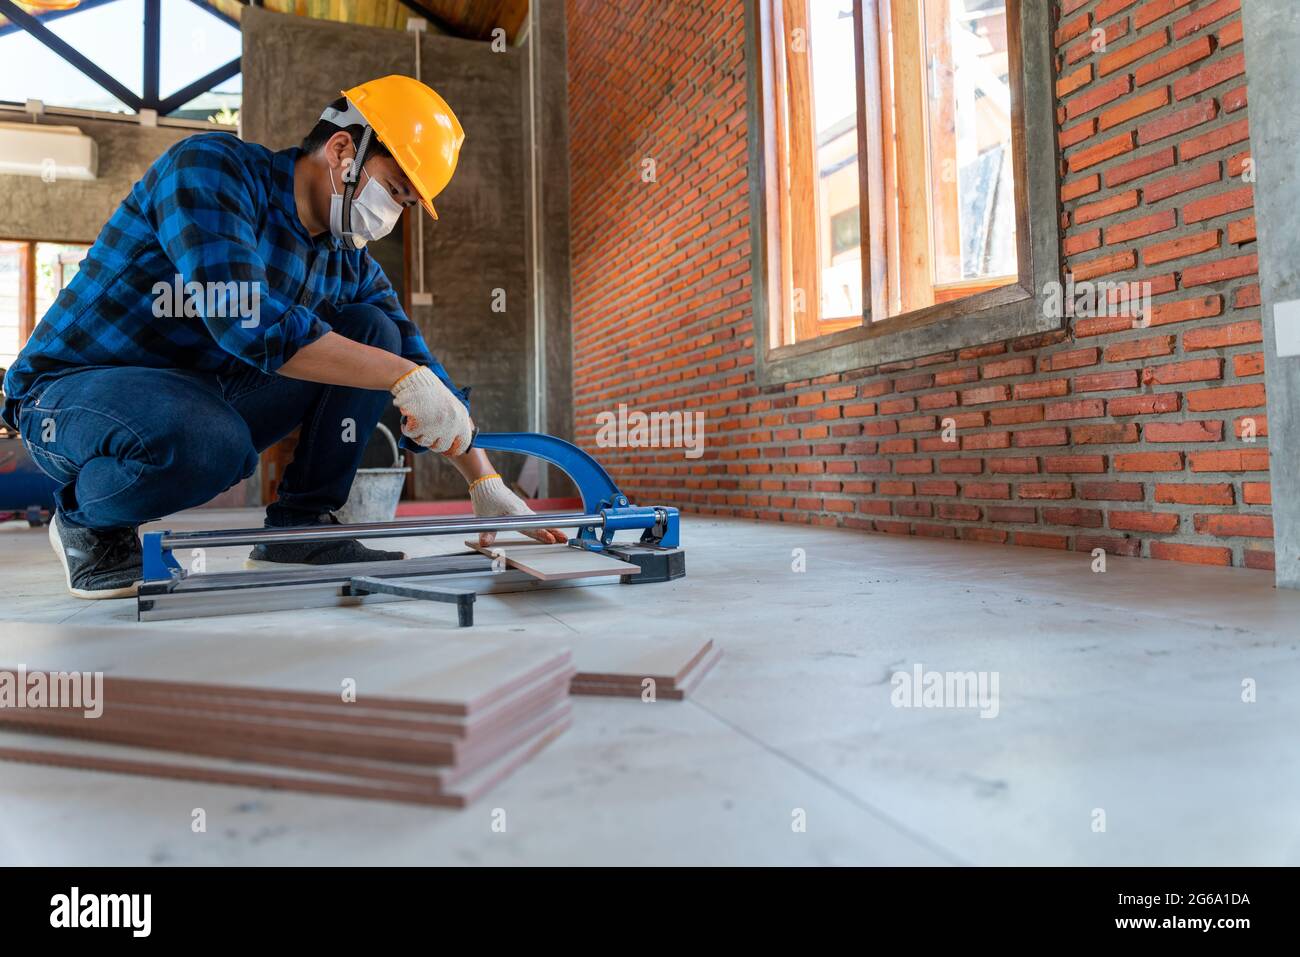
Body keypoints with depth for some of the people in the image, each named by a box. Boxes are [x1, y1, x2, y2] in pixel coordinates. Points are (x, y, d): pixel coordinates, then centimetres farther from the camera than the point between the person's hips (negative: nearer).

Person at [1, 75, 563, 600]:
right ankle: (86, 523, -5)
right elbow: (246, 322, -33)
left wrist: (484, 482, -6)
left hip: (211, 397, 6)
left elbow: (421, 369, 3)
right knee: (206, 442, -41)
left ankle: (301, 528, -6)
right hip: (73, 387, -6)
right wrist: (403, 376, -35)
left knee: (373, 331, -6)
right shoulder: (212, 167, -18)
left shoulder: (348, 265, 2)